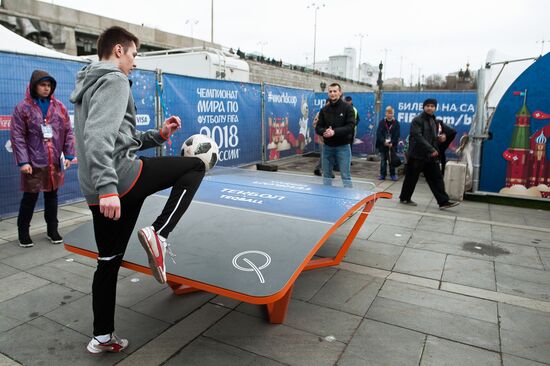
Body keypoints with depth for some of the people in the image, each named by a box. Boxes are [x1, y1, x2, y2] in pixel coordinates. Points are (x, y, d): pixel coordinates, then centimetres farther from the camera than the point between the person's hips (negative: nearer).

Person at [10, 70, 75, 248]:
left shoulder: (59, 107, 7)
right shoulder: (23, 107, -3)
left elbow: (68, 132, 8)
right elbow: (17, 136, -6)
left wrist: (69, 155, 1)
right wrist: (23, 161, -13)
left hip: (55, 162, 3)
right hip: (33, 163, -3)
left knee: (52, 196, 14)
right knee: (30, 198, 5)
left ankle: (52, 230, 27)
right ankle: (23, 232, 23)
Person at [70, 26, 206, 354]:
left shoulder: (90, 85, 24)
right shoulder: (114, 80, -7)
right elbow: (99, 137, -23)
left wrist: (158, 135, 19)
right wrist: (108, 188, -30)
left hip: (98, 192, 10)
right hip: (121, 178, -10)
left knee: (109, 262, 17)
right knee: (195, 167, 3)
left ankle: (102, 337, 29)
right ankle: (158, 233, -11)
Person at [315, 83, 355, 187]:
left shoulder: (347, 108, -4)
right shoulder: (324, 110, 8)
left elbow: (350, 126, -14)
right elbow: (318, 127, 5)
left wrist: (334, 132, -24)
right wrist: (324, 132, -18)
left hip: (343, 146, -4)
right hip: (327, 146, 4)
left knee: (345, 175, -2)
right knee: (326, 175, 12)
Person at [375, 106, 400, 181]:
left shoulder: (396, 123, 2)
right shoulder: (381, 122, 3)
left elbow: (397, 135, -2)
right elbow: (379, 133, -3)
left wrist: (392, 143, -14)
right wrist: (384, 142, -14)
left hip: (392, 145, -1)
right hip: (383, 145, 1)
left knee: (392, 161, 3)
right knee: (383, 160, 6)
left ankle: (393, 174, 12)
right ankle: (382, 174, 14)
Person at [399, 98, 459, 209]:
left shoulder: (434, 121, 16)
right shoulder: (417, 120, -9)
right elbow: (418, 137, -21)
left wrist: (438, 138, 3)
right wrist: (431, 149, -27)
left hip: (431, 155, 7)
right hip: (417, 155, -7)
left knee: (437, 178, 3)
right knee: (411, 178, 4)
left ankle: (443, 201, 5)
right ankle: (404, 198, 19)